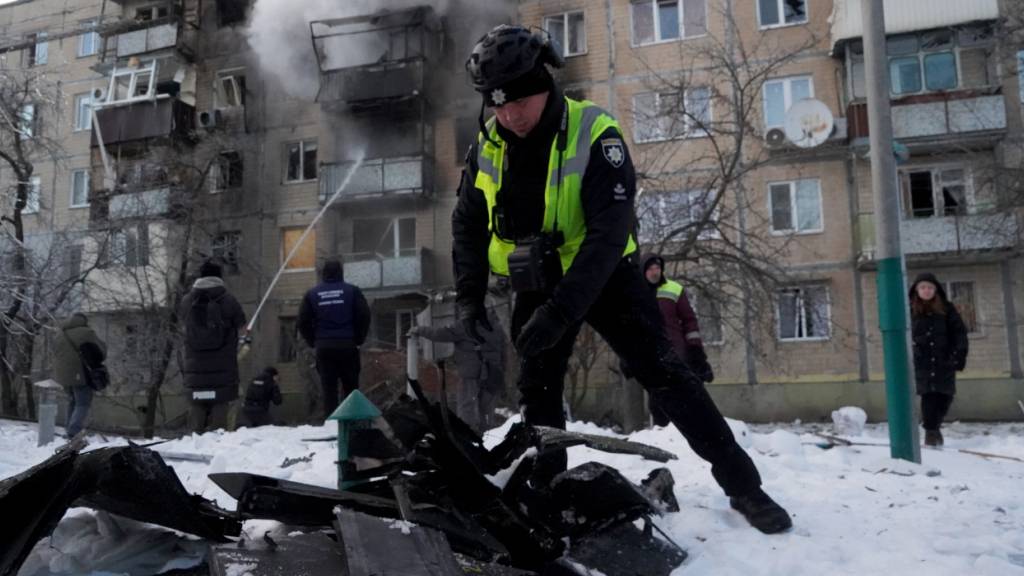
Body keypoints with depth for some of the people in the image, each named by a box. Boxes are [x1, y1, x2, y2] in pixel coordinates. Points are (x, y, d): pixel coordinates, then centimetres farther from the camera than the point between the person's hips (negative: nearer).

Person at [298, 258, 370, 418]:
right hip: (347, 345, -1)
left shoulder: (312, 294, 7)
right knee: (350, 386, 8)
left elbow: (303, 322, 3)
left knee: (328, 388, 5)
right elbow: (364, 316, -5)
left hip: (323, 347, 1)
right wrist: (358, 339, 5)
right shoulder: (352, 291, 2)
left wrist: (313, 342, 10)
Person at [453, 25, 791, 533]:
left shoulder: (594, 133, -22)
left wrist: (559, 311, -35)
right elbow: (467, 223, 5)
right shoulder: (488, 144, -6)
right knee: (536, 395, 6)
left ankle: (743, 485, 2)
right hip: (538, 283, 5)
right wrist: (468, 295, -5)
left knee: (664, 373, -8)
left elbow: (608, 233, -28)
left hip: (604, 275, -4)